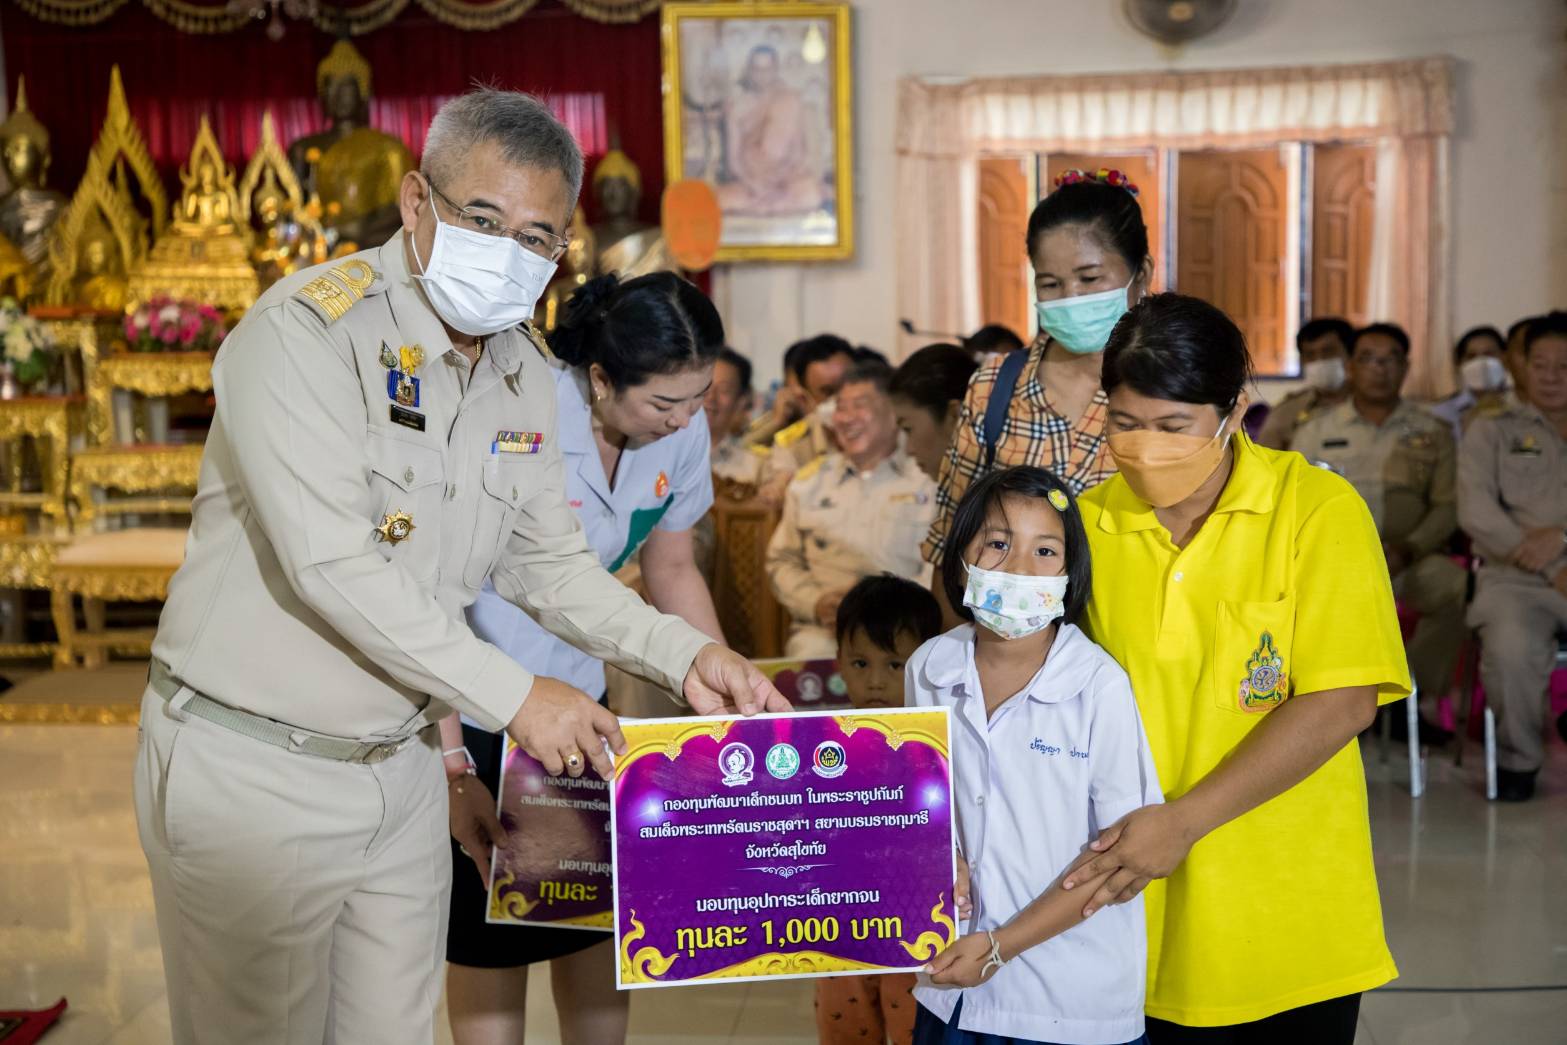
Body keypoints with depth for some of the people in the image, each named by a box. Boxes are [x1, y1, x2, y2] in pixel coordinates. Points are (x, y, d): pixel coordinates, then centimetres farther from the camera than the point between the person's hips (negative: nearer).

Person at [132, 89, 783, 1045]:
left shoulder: (525, 375, 5)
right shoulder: (306, 331, -19)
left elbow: (548, 561, 11)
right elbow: (332, 565, -26)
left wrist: (686, 657, -2)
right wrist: (514, 695, -23)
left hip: (403, 768, 7)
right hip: (252, 768, -6)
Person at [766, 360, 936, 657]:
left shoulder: (926, 479, 8)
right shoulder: (810, 480, 19)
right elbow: (782, 561, 18)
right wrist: (816, 602, -1)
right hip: (821, 631, 2)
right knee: (811, 655, -33)